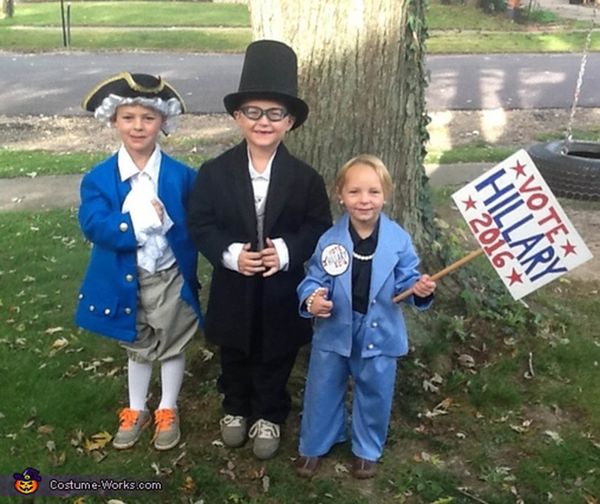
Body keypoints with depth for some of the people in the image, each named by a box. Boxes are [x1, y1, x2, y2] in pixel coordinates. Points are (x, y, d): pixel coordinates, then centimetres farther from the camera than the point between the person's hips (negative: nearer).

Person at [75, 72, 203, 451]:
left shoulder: (182, 176, -10)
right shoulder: (99, 178, -10)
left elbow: (194, 226, -6)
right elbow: (94, 226, -21)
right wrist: (140, 220, -27)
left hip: (170, 279, -1)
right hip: (125, 281, 1)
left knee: (172, 346, 15)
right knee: (137, 348, 21)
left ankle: (168, 411, 36)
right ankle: (136, 411, 40)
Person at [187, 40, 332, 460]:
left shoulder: (305, 178, -9)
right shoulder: (214, 172, -9)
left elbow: (320, 228, -5)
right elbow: (200, 224, -6)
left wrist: (287, 251, -21)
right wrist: (230, 253, -22)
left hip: (282, 291, 0)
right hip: (233, 290, 1)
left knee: (276, 360, 17)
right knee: (234, 358, 22)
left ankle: (269, 416, 41)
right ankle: (236, 409, 46)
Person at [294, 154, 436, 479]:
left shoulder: (398, 239, -11)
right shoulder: (330, 239, -11)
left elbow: (405, 281, -4)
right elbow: (313, 279, -4)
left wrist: (420, 289, -26)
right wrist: (311, 299, -25)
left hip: (379, 332, 0)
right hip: (334, 330, 0)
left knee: (374, 394, 16)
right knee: (322, 391, 15)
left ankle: (367, 450, 41)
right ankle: (314, 446, 38)